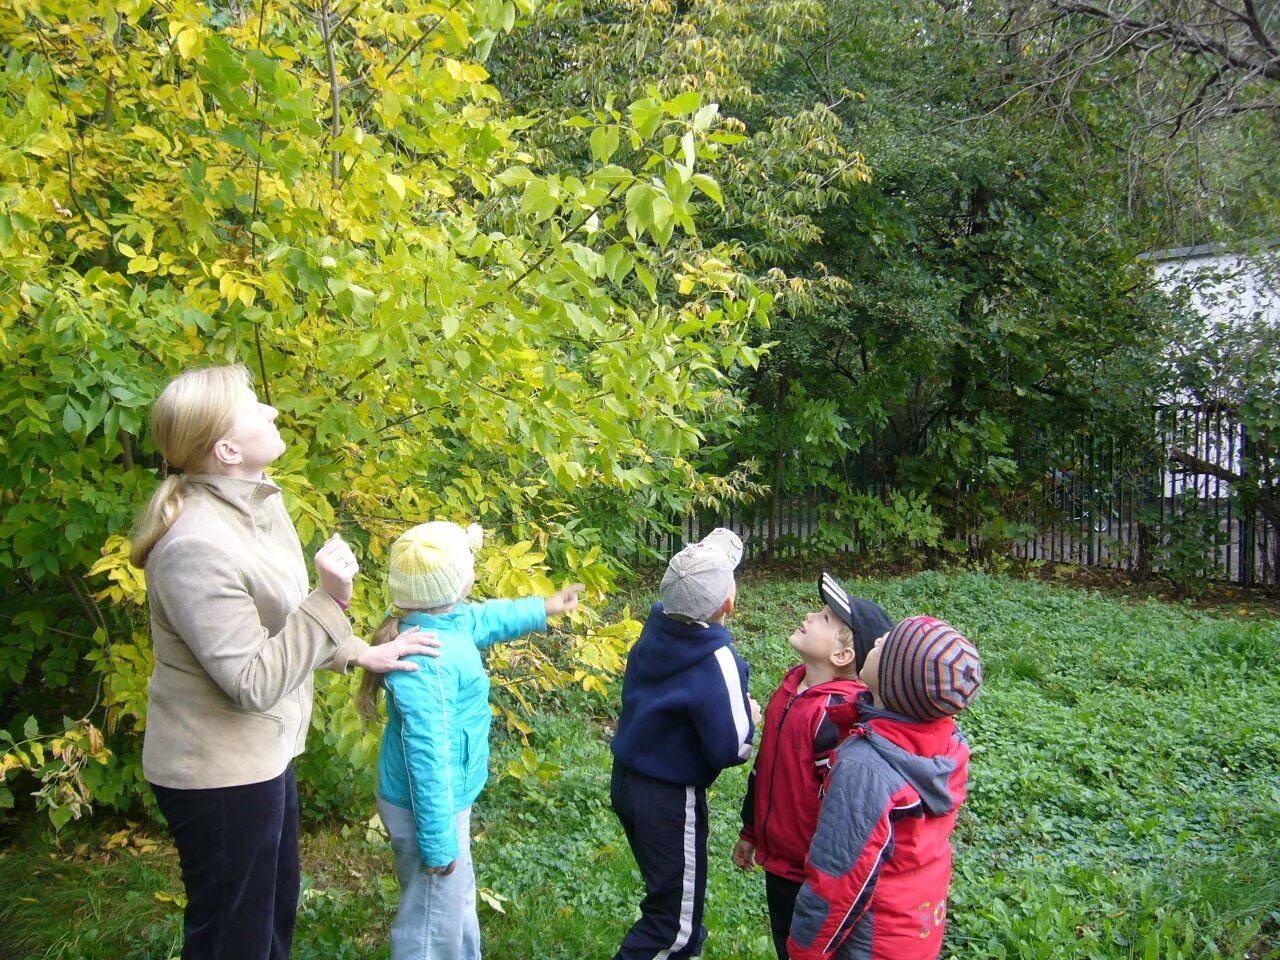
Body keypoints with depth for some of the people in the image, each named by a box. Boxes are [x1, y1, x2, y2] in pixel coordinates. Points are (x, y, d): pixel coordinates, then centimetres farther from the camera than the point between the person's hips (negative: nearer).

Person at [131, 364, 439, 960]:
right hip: (219, 775, -9)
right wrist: (330, 600, -29)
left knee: (276, 911, 26)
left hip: (263, 753, 9)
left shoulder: (259, 502, 0)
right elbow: (253, 682, -26)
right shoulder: (197, 546, -29)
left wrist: (358, 655, 7)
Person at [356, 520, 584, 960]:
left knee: (458, 904, 28)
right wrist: (437, 841, -25)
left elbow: (484, 619, 22)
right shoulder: (426, 660, -32)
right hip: (431, 808, -10)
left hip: (447, 801, 10)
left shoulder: (446, 619, -2)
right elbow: (425, 753, -31)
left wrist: (543, 608, 34)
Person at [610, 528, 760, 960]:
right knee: (674, 917, 11)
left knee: (671, 889, 29)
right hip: (670, 798, -8)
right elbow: (731, 749, -23)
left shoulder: (656, 627, -8)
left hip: (627, 779, 8)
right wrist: (748, 715, -5)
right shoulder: (717, 661, -28)